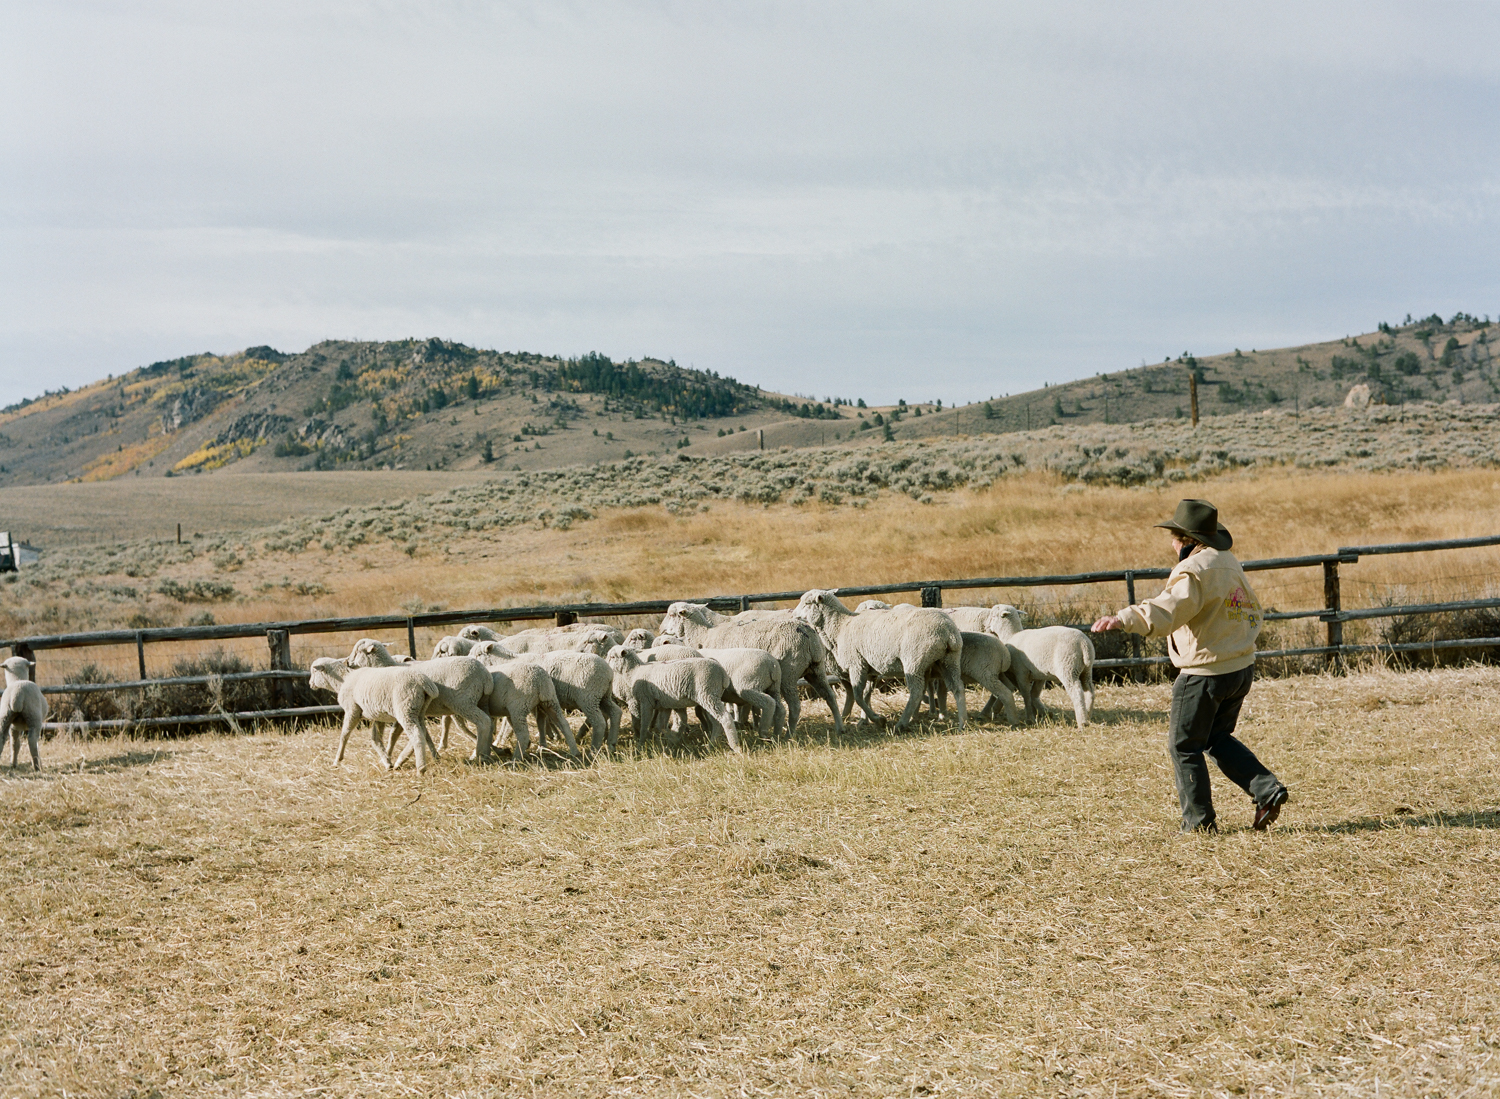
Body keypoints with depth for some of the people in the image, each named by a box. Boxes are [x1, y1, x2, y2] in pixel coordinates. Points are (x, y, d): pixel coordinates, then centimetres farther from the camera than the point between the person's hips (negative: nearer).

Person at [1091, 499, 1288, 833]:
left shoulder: (1194, 571, -18)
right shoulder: (1229, 563, 11)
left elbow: (1165, 611, -35)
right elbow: (1253, 612, 22)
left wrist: (1123, 619, -47)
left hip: (1205, 674, -9)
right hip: (1243, 668, 9)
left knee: (1184, 746, 6)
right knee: (1217, 739, 24)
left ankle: (1200, 821, 10)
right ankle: (1267, 789, 12)